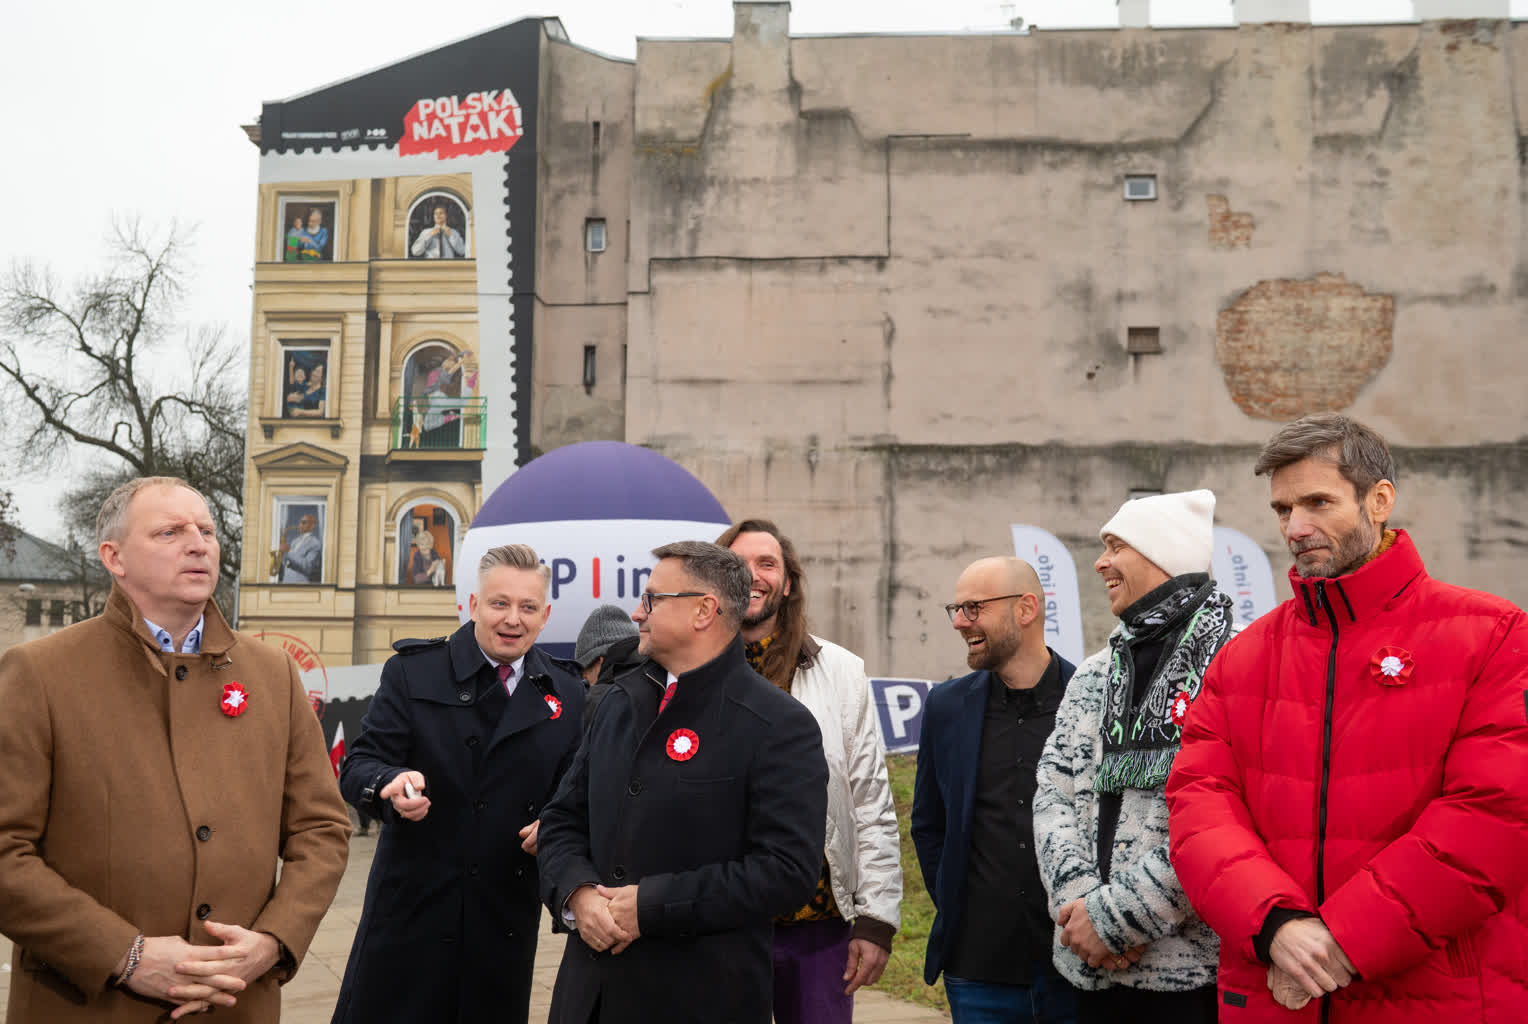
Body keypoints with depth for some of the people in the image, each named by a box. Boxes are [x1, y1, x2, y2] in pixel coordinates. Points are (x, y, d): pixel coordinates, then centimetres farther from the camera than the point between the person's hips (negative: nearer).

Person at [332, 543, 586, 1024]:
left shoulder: (566, 694, 5)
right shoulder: (412, 671, -2)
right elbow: (359, 766, -6)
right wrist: (391, 784, -28)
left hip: (506, 917, 2)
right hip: (411, 908, -2)